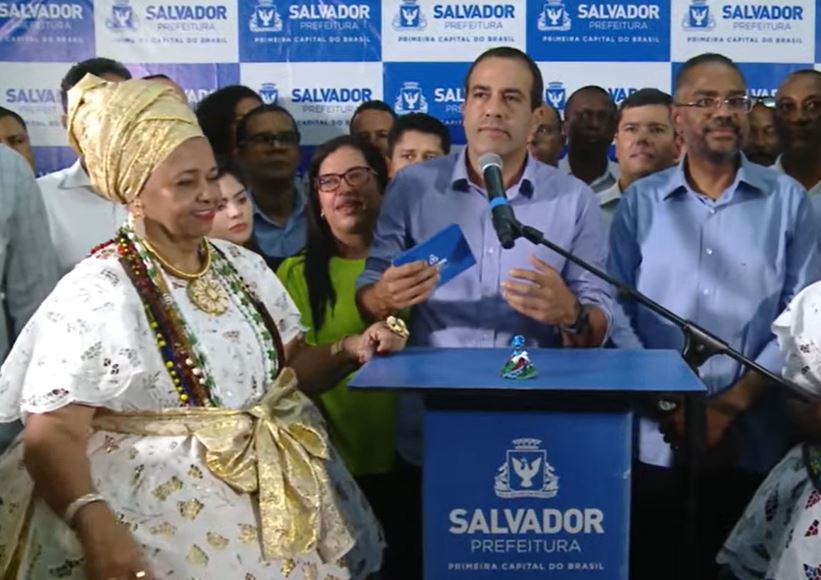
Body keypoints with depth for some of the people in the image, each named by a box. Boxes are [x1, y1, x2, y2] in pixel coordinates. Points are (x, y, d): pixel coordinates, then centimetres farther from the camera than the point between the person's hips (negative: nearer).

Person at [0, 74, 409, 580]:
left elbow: (293, 367, 16)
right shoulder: (97, 292, -11)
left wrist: (350, 352, -3)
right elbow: (53, 436, -16)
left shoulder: (245, 268, 8)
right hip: (164, 507, -5)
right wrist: (93, 523, -32)